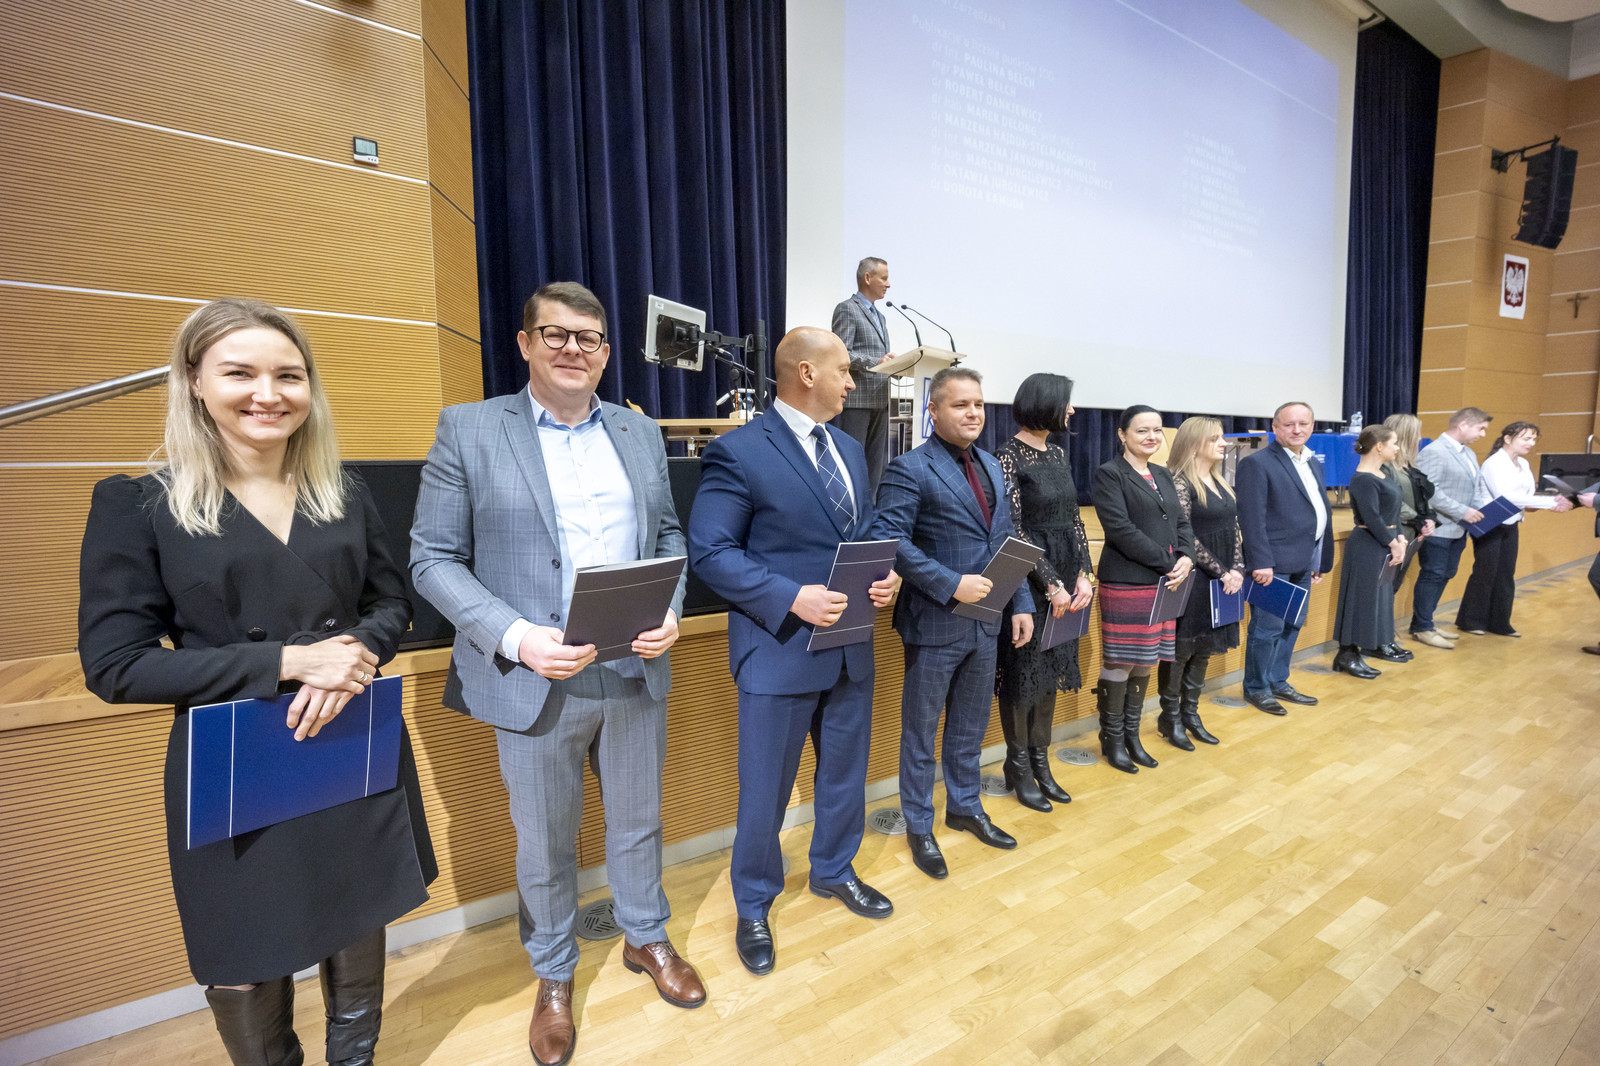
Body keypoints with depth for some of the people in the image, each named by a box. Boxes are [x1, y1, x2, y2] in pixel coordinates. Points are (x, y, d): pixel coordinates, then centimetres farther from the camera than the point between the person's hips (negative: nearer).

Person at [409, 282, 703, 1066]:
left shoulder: (640, 432, 7)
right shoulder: (467, 429, -4)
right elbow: (433, 558, -7)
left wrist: (670, 609, -8)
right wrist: (514, 636, -20)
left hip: (637, 673, 3)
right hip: (535, 682, -2)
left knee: (638, 820, 21)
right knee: (545, 844, 17)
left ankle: (646, 938, 48)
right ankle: (553, 976, 45)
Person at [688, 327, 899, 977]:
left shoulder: (849, 451, 11)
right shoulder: (738, 453, -14)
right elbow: (710, 552, -16)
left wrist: (885, 574, -4)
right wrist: (792, 598, -24)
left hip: (851, 646, 7)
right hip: (779, 649, -7)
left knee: (846, 773, 23)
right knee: (765, 791, 9)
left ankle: (834, 871, 49)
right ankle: (754, 906, 36)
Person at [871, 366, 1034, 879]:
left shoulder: (992, 466, 11)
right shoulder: (909, 469, -13)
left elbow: (1006, 542, 14)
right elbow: (888, 538, -23)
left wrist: (1021, 602, 9)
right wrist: (951, 585, -26)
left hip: (984, 623, 7)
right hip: (935, 624, -7)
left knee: (971, 726, 22)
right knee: (921, 731, 10)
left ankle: (965, 807, 42)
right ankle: (919, 827, 29)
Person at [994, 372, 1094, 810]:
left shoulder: (1057, 453, 11)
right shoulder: (1009, 457, -13)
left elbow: (1073, 518, 11)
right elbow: (1014, 531, -16)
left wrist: (1084, 575, 1)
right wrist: (1051, 584, -15)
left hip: (1065, 578, 8)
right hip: (1029, 578, -8)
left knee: (1052, 669, 14)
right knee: (1023, 672, 4)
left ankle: (1040, 761, 29)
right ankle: (1018, 769, 21)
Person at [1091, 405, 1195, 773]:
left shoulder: (1162, 476, 16)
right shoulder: (1109, 474, -7)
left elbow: (1182, 523, 13)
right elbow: (1121, 529, -16)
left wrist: (1186, 558, -6)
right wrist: (1167, 562, -15)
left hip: (1163, 583, 7)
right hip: (1125, 583, -7)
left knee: (1145, 661, 13)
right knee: (1119, 662, 0)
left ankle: (1132, 735, 27)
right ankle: (1112, 739, 16)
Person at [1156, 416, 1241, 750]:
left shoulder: (1221, 482, 13)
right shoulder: (1179, 482, -12)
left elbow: (1235, 529, 12)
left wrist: (1237, 569, 0)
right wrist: (1220, 570, -14)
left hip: (1221, 580, 8)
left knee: (1203, 649, 14)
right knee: (1180, 649, 2)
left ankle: (1190, 713, 26)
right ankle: (1170, 718, 15)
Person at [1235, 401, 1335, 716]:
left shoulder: (1314, 463, 16)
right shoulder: (1257, 463, -11)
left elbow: (1322, 513, 19)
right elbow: (1252, 518, -16)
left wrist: (1322, 560, 16)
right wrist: (1261, 562, -21)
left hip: (1303, 564, 8)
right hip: (1274, 563, -8)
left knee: (1291, 627, 16)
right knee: (1268, 628, -1)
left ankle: (1278, 682, 30)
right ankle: (1257, 689, 13)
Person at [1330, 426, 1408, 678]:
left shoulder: (1384, 471, 11)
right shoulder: (1363, 479, -18)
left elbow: (1393, 512, 14)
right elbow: (1372, 518, -21)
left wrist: (1400, 538, 5)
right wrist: (1393, 543, -14)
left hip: (1384, 546, 10)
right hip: (1367, 546, -10)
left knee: (1381, 596, 16)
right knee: (1363, 598, -4)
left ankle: (1380, 644, 27)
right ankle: (1347, 655, 4)